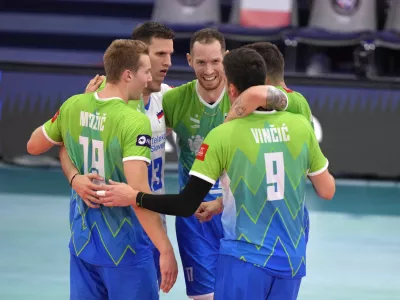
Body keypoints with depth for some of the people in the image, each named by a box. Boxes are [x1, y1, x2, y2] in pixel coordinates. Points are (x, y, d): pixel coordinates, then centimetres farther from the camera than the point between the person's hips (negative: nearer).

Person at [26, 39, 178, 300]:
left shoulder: (73, 106, -2)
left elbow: (34, 146, 15)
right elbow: (138, 191, -28)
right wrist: (166, 250, -26)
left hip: (82, 240, 6)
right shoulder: (135, 122, -20)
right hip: (123, 246, -6)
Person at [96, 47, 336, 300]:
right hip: (291, 263, 4)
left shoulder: (223, 136, -12)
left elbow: (186, 206, -12)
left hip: (245, 261, -4)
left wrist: (133, 197, -1)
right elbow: (327, 191, 8)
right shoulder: (301, 126, -3)